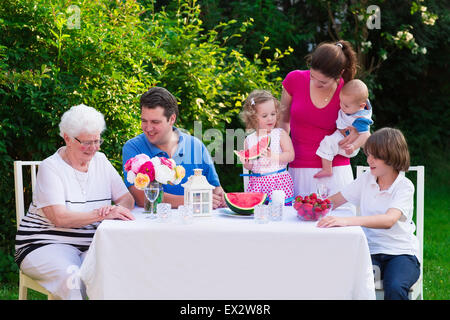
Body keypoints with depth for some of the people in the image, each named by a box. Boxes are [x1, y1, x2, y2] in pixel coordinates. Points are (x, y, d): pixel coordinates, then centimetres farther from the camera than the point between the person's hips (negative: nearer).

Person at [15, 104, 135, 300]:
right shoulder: (50, 168, -6)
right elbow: (59, 218, -19)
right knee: (73, 280, -36)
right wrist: (102, 214, -30)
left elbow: (127, 199, 8)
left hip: (91, 245, 5)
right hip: (46, 244, -4)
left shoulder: (100, 161, 12)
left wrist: (118, 210, -17)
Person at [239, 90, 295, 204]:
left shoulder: (281, 134, 1)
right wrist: (246, 162, -9)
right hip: (257, 184, 2)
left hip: (279, 182, -2)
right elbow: (250, 167, 13)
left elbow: (290, 155, -7)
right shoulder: (249, 140, 8)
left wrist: (273, 157, -20)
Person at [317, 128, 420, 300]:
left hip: (401, 252, -3)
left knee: (395, 287, -34)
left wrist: (347, 220, -40)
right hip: (371, 251, 3)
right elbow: (334, 201, 14)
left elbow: (389, 220, -26)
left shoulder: (405, 187, -8)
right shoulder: (367, 179, 9)